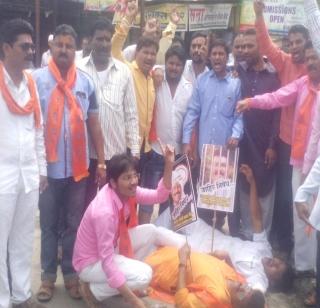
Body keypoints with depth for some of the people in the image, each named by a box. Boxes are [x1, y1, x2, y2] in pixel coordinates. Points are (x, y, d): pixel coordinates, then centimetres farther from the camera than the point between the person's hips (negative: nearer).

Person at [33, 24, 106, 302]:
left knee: (74, 224, 12)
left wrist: (102, 161, 5)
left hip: (78, 167, 2)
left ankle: (71, 273, 27)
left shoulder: (86, 82, 4)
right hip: (48, 167, -2)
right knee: (49, 224, 11)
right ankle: (48, 275, 25)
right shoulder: (37, 79, -4)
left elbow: (94, 124, 7)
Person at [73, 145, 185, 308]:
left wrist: (169, 165, -16)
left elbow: (159, 196, -1)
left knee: (152, 231, -3)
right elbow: (107, 261, -33)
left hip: (111, 247, 8)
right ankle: (91, 290, -7)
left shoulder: (126, 191, -11)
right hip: (92, 263, -8)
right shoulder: (104, 211, -35)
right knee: (143, 275, -25)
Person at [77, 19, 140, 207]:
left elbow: (131, 114, 6)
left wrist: (134, 148, 1)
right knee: (86, 202, 10)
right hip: (86, 150, -1)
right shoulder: (79, 69, -2)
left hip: (117, 150, 2)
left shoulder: (124, 71, 4)